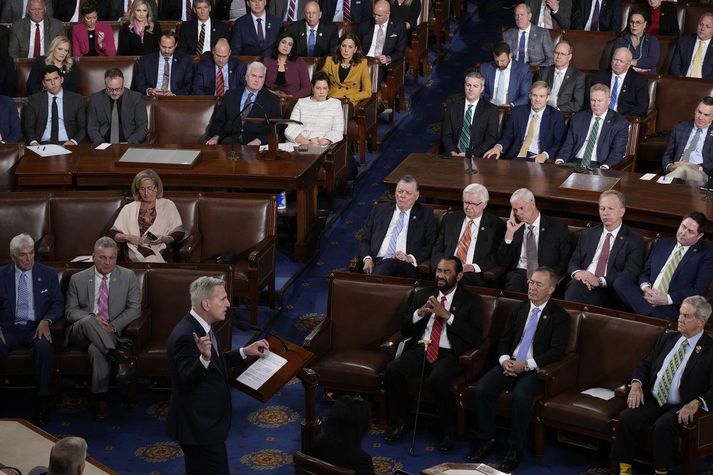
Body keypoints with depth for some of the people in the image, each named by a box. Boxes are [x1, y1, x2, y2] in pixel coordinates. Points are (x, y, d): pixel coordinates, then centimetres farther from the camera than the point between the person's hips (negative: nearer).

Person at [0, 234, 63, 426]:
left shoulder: (48, 274, 8)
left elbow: (58, 303, 7)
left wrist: (46, 321, -12)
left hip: (37, 328, 0)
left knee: (44, 346, -35)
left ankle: (43, 403, -29)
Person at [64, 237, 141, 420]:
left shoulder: (128, 277, 5)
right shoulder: (78, 279, 6)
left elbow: (134, 308, 2)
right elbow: (70, 311, 6)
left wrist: (113, 326, -13)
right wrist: (92, 317, -16)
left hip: (112, 332, -1)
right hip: (81, 332, 1)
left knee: (96, 349, -35)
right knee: (88, 320, -36)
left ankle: (100, 398, -26)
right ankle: (120, 358, -41)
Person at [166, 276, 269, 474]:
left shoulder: (200, 327, 7)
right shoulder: (185, 336, -24)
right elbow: (187, 379, -29)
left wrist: (245, 352, 14)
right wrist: (204, 358, -46)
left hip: (203, 421, 10)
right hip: (199, 427, -10)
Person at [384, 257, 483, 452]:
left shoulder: (471, 301, 6)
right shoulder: (423, 295, 18)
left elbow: (476, 337, -6)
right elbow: (404, 327, 16)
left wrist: (448, 315, -12)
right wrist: (420, 312, -4)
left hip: (449, 354, -4)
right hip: (421, 349, 4)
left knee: (438, 379, -36)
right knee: (392, 370, -25)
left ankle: (448, 431, -14)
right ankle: (398, 422, -5)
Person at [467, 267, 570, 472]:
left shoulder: (559, 316, 0)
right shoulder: (519, 309, 16)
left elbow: (556, 352, -9)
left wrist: (526, 365, -17)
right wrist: (504, 359, -5)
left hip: (534, 369, -5)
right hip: (509, 363, 5)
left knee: (521, 395, -35)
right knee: (481, 389, -21)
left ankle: (514, 449, -19)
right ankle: (486, 439, -4)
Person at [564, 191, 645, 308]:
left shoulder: (634, 240, 8)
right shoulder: (587, 234, 23)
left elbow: (630, 274, -3)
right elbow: (573, 263, 20)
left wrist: (600, 281, -16)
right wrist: (577, 272, -6)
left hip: (608, 290, -4)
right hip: (581, 284, 4)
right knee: (576, 285, -36)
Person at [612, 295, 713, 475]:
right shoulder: (668, 338, 16)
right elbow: (645, 364, 19)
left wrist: (696, 403, -24)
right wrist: (636, 384, -1)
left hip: (681, 408, -5)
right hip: (652, 400, 5)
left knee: (662, 426, -34)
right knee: (626, 418, -22)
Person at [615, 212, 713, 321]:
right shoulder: (663, 242, 20)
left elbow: (699, 290, -5)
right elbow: (645, 272, 20)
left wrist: (667, 299, -15)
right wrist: (646, 287, -5)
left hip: (672, 307, -7)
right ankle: (651, 315, -35)